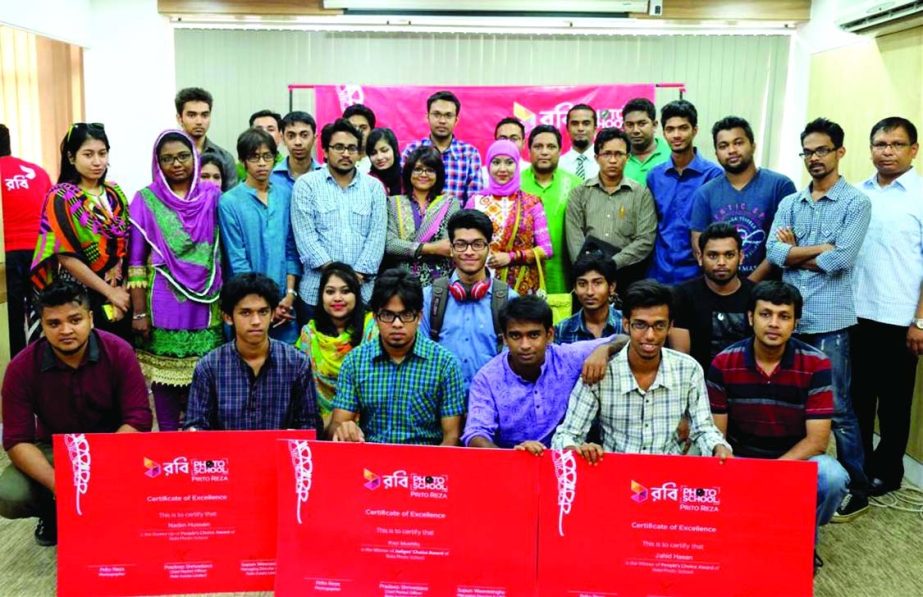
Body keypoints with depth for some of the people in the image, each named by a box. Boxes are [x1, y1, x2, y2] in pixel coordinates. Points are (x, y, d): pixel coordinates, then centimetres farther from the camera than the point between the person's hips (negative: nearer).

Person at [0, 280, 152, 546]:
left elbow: (138, 420, -19)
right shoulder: (22, 368, -14)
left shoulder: (119, 353, -17)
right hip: (52, 450, 2)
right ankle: (55, 514, 11)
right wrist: (57, 485, -32)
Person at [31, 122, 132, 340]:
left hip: (119, 296, 5)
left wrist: (123, 288, -6)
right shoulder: (61, 198, -9)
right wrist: (110, 291, -14)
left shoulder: (115, 193, 7)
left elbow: (126, 245, 9)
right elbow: (67, 257, -14)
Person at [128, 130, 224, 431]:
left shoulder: (212, 197, 5)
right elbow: (136, 260, -1)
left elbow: (223, 251, 8)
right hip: (164, 304, -1)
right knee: (165, 372, 4)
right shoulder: (145, 200, 0)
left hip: (205, 303, 2)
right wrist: (139, 311, -5)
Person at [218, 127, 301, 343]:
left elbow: (291, 248, 8)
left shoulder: (284, 196, 7)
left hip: (283, 303, 3)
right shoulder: (229, 202, -5)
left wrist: (290, 293, -2)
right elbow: (237, 261, -7)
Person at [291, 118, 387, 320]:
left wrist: (359, 274, -10)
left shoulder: (374, 187, 10)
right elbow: (305, 235, -5)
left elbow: (377, 235, 2)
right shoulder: (306, 184, 4)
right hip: (317, 291, -1)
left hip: (363, 291, 2)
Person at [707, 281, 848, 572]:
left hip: (796, 459, 1)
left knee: (832, 477, -31)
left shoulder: (815, 364, -13)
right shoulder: (724, 363, -10)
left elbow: (817, 439, -14)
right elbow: (716, 433, -6)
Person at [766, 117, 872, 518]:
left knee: (838, 408, 2)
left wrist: (794, 251, -3)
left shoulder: (856, 203, -2)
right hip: (789, 317, 5)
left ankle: (856, 489, 16)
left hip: (829, 320, -5)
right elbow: (774, 252, -2)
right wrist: (819, 248, -11)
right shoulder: (789, 203, 12)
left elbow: (841, 259, -15)